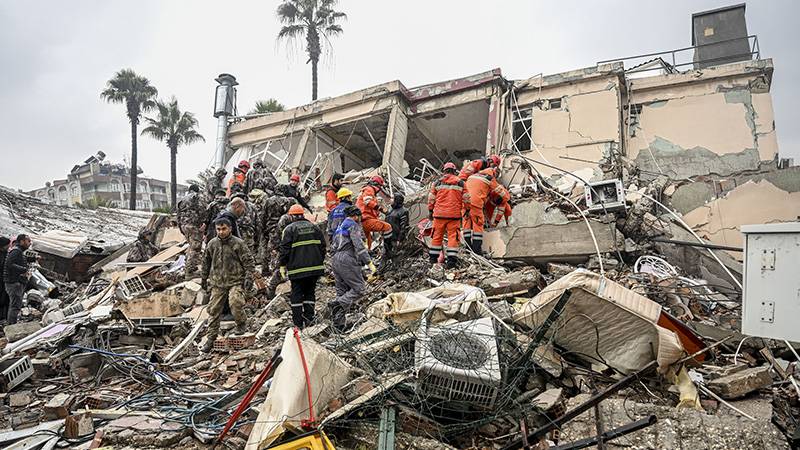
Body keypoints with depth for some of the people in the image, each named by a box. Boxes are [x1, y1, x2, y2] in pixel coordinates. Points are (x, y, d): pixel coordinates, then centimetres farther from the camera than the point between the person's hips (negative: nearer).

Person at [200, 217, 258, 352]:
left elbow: (248, 261, -2)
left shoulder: (238, 243, -4)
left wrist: (251, 274, -12)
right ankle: (211, 338, 18)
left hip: (235, 281, -4)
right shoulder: (212, 244, 8)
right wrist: (204, 280, 23)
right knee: (214, 309, 5)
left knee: (235, 303, -25)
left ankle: (242, 325, 4)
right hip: (217, 283, 4)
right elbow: (206, 263, 19)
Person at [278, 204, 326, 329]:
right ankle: (309, 318, 12)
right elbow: (322, 245, 12)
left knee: (296, 295, 4)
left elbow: (285, 249, -7)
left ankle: (298, 323, 6)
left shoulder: (290, 229, -4)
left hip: (297, 268, -4)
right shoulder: (314, 227, 11)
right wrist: (320, 261, 20)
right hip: (315, 267, 4)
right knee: (310, 292, 14)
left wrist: (282, 265, 3)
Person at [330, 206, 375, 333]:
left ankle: (338, 324, 9)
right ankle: (338, 304, -19)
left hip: (336, 260, 9)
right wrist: (369, 262, -17)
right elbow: (359, 246, -16)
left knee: (342, 291, 10)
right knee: (358, 288, -3)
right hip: (348, 260, -9)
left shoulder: (340, 227, 24)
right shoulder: (353, 226, -4)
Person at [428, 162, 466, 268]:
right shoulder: (460, 182, 4)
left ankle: (433, 257, 19)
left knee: (437, 235, 11)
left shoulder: (438, 182, 5)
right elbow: (466, 199, 5)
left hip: (439, 213, 1)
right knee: (453, 236, 1)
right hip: (454, 214, -1)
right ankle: (451, 260, -4)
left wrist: (430, 211, 17)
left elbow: (431, 198, 8)